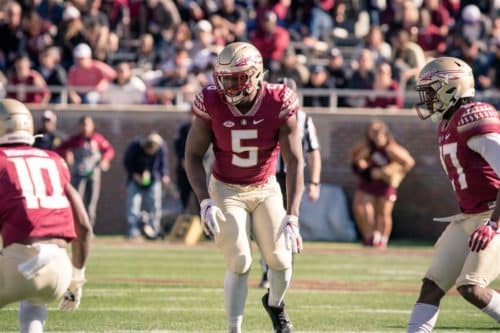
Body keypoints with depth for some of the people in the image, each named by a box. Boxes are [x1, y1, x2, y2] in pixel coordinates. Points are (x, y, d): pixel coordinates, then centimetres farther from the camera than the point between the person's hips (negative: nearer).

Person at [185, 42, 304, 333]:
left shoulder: (279, 103, -22)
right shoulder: (211, 104, -20)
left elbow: (294, 161, -19)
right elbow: (193, 156, -9)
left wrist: (292, 216, -26)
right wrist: (205, 202, -21)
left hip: (266, 189, 1)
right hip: (227, 191, -1)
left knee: (281, 260, -1)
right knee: (240, 263, -13)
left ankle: (275, 304, 33)